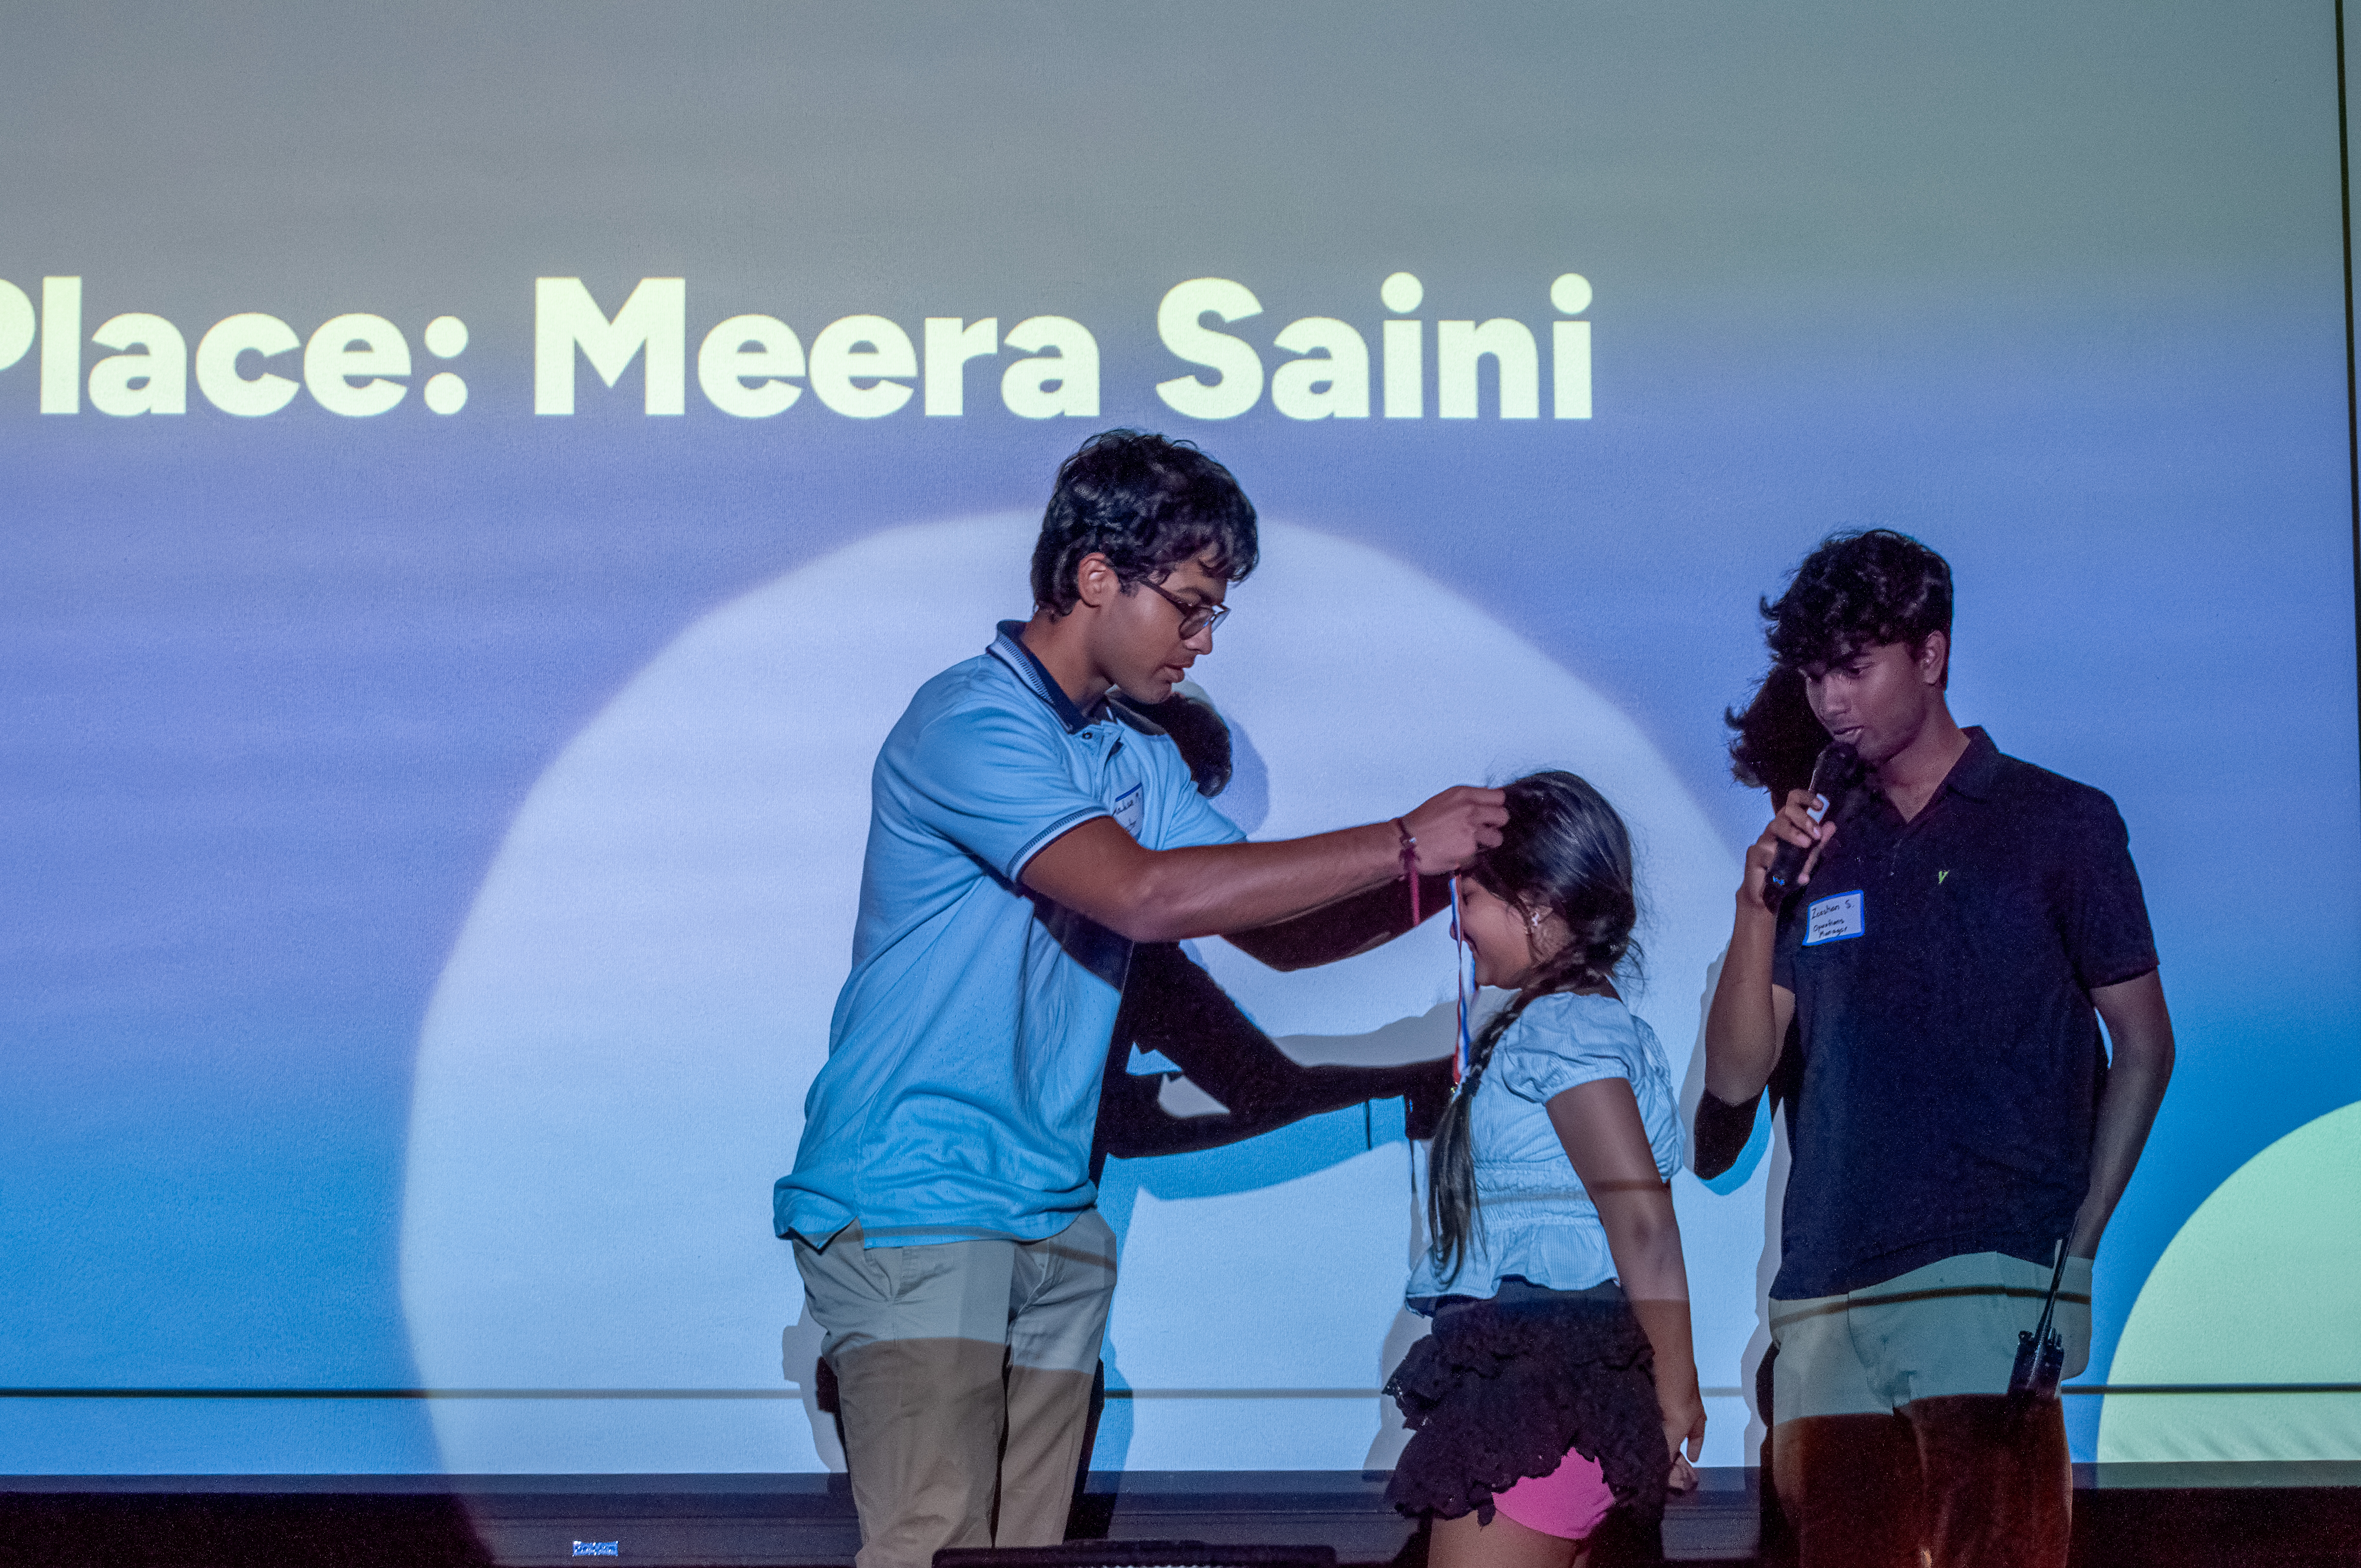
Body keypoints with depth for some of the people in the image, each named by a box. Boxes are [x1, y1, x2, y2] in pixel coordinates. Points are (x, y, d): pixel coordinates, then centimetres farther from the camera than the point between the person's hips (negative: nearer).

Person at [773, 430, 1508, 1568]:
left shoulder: (1138, 764, 15)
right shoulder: (970, 723, -13)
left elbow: (1277, 928, 17)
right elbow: (1144, 893, -24)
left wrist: (1443, 883, 0)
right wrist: (1401, 844, -20)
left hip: (1052, 1215, 9)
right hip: (911, 1206, -8)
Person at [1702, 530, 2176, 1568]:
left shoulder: (2058, 822, 5)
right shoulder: (1823, 852, 17)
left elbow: (2143, 1045, 6)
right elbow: (1735, 1076, 12)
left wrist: (2076, 1241, -3)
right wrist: (1758, 907, -2)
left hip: (1990, 1278, -5)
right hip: (1826, 1293, 5)